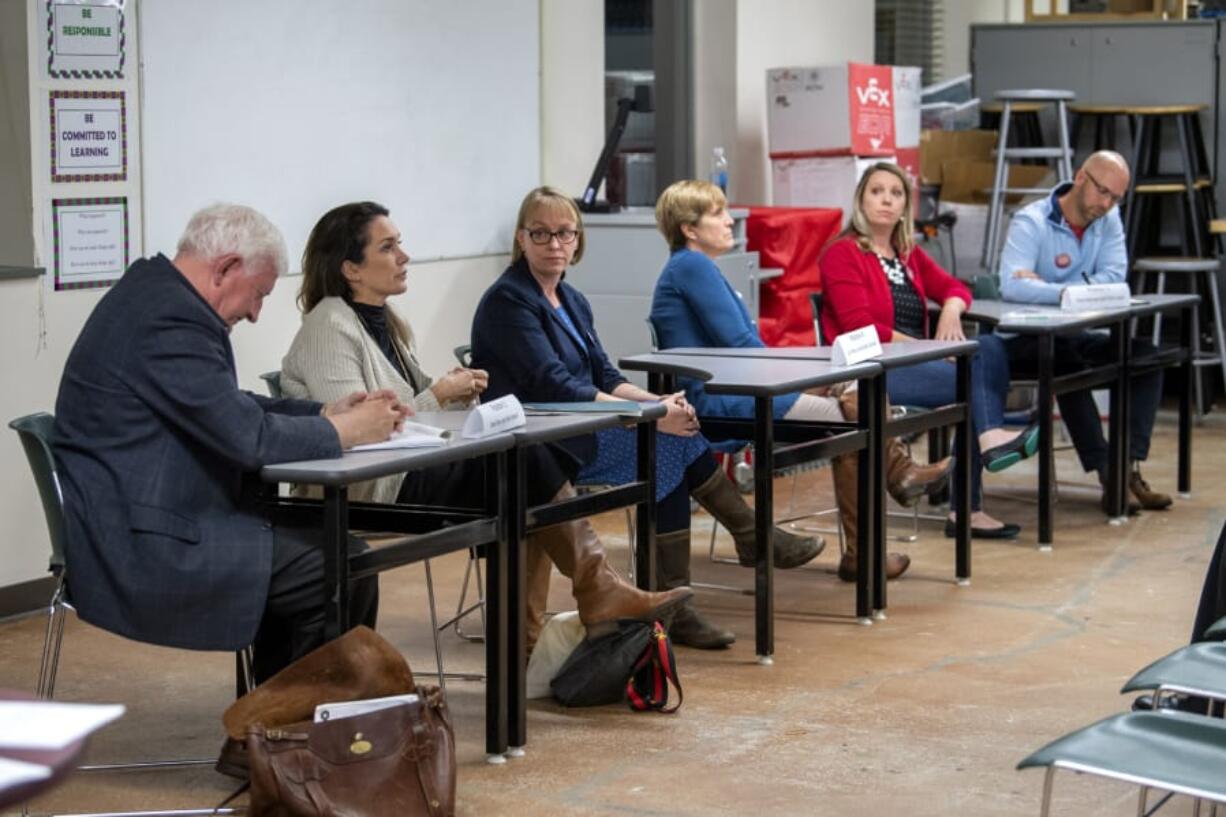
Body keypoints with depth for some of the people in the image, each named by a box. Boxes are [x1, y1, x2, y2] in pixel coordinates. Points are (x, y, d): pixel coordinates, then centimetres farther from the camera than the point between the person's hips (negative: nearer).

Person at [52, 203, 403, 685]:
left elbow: (228, 406, 21)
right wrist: (344, 431, -7)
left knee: (314, 547, 16)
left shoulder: (155, 293, 13)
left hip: (127, 523, 11)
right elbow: (247, 437, -22)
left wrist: (324, 412, 10)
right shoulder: (172, 319, -20)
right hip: (137, 551, -11)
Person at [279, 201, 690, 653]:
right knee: (525, 458, -19)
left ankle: (529, 640, -17)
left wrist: (456, 391, -3)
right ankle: (598, 594, -13)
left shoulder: (383, 321, 17)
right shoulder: (330, 327, -12)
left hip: (411, 468, 9)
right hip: (372, 489, -9)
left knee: (524, 462, -13)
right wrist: (439, 395, -15)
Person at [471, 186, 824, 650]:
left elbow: (605, 378, 12)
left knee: (675, 435, -15)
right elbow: (553, 387, -21)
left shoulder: (572, 302, 16)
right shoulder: (507, 302, -11)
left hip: (576, 431, 8)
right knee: (666, 444, -22)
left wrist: (658, 402, -11)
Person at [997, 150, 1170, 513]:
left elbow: (1114, 277, -11)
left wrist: (1046, 288, -21)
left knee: (1144, 354, -14)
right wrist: (1068, 293, -40)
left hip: (1076, 335, 7)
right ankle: (1107, 474, -31)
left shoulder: (1108, 219, 4)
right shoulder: (1031, 222, -15)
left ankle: (1129, 466, -19)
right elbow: (1011, 285, -30)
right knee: (1069, 363, -35)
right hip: (1024, 341, -6)